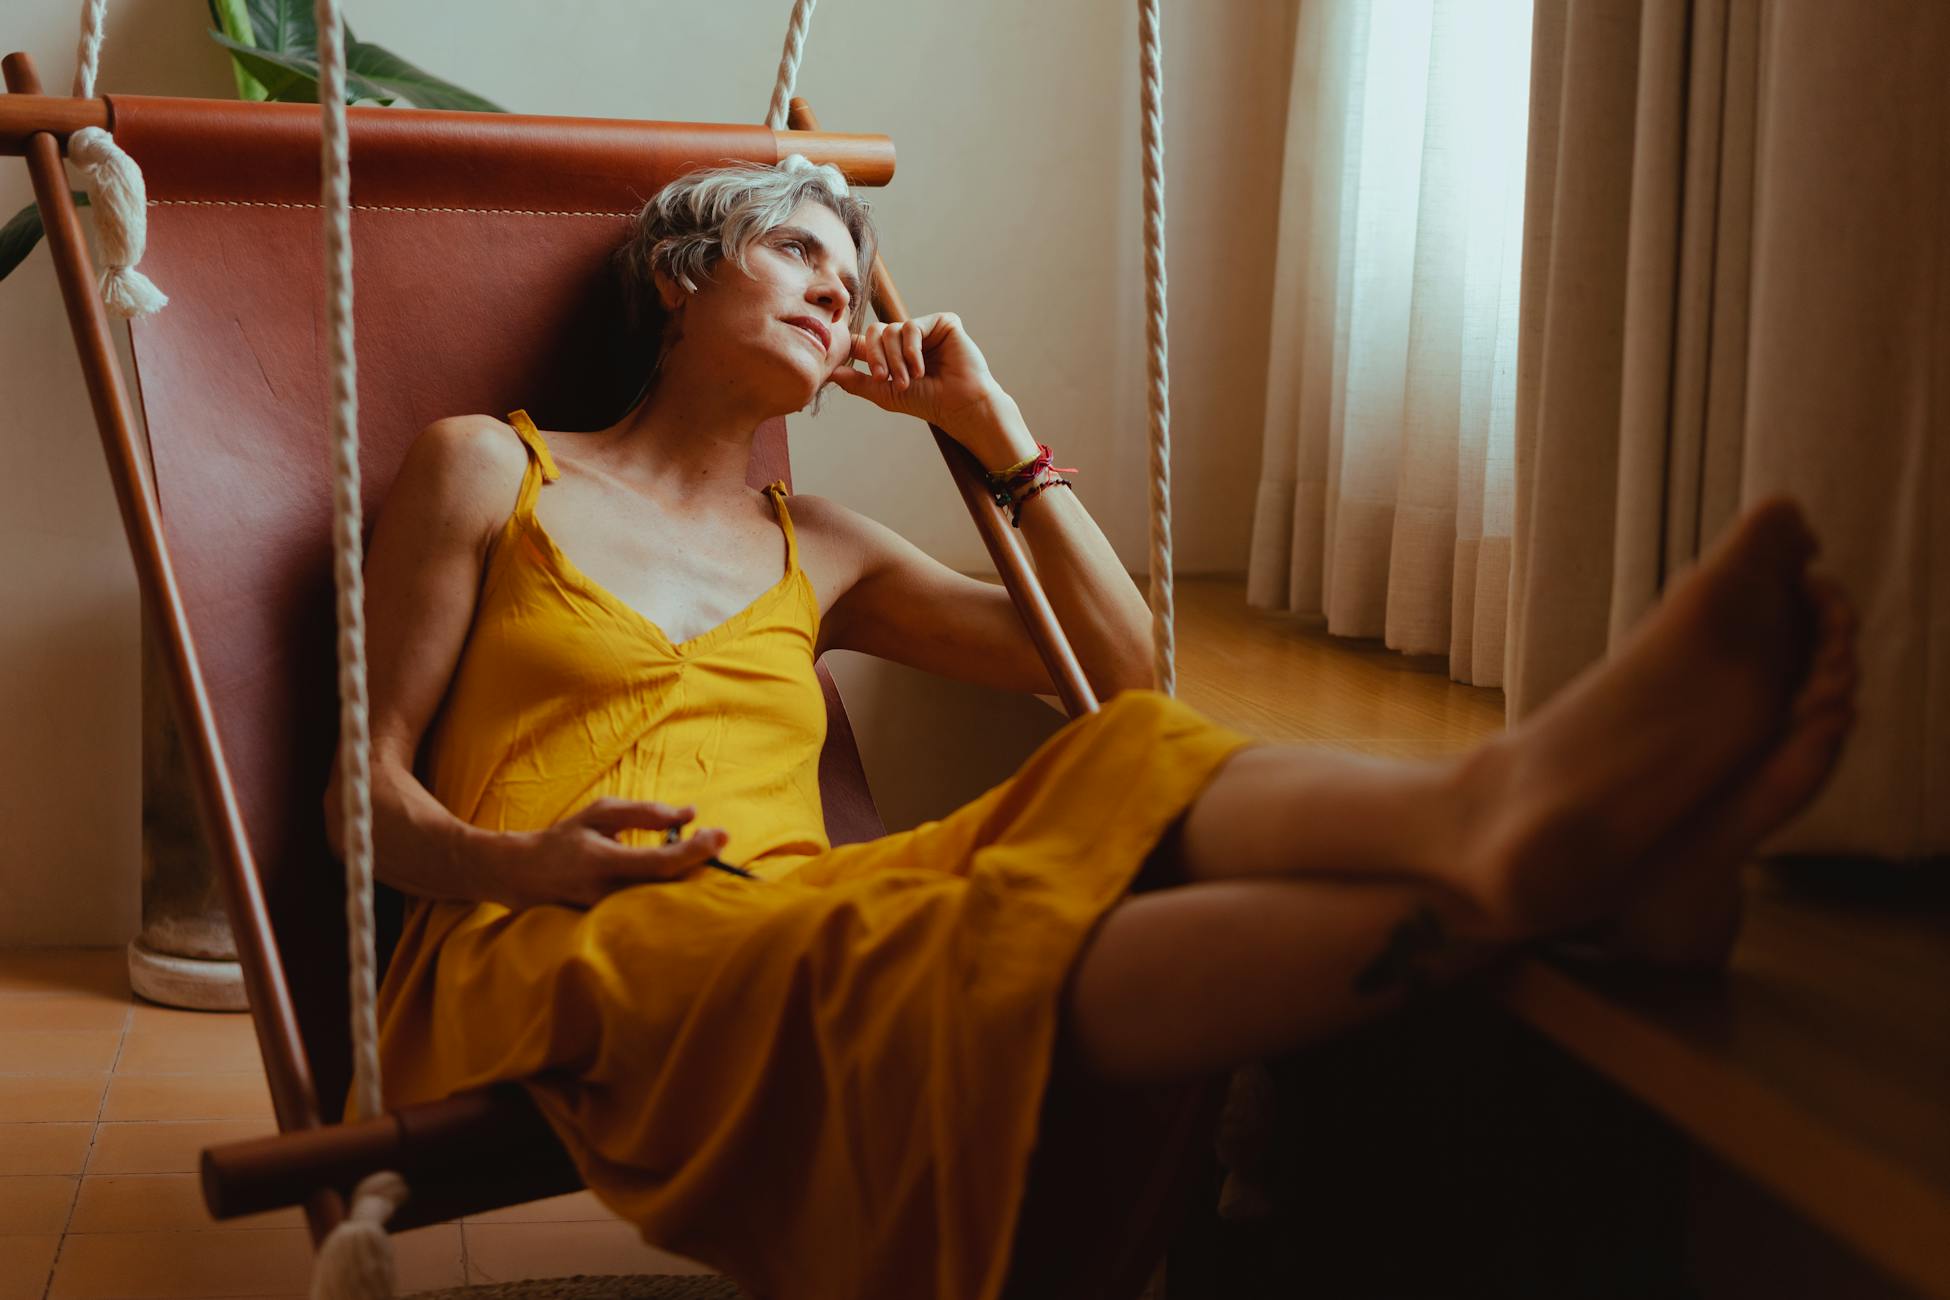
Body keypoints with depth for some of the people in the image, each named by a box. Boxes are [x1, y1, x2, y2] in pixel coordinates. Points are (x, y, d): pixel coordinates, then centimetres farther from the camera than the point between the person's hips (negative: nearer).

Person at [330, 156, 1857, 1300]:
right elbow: (371, 786, 9)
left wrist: (993, 423, 20)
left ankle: (1503, 809, -59)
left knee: (1121, 773, -27)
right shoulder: (487, 468, 17)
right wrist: (524, 864, -14)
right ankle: (1492, 882, -62)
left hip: (796, 933, 4)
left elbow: (1121, 664, 25)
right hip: (554, 957, -4)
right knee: (956, 951, -37)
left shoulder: (818, 553, 29)